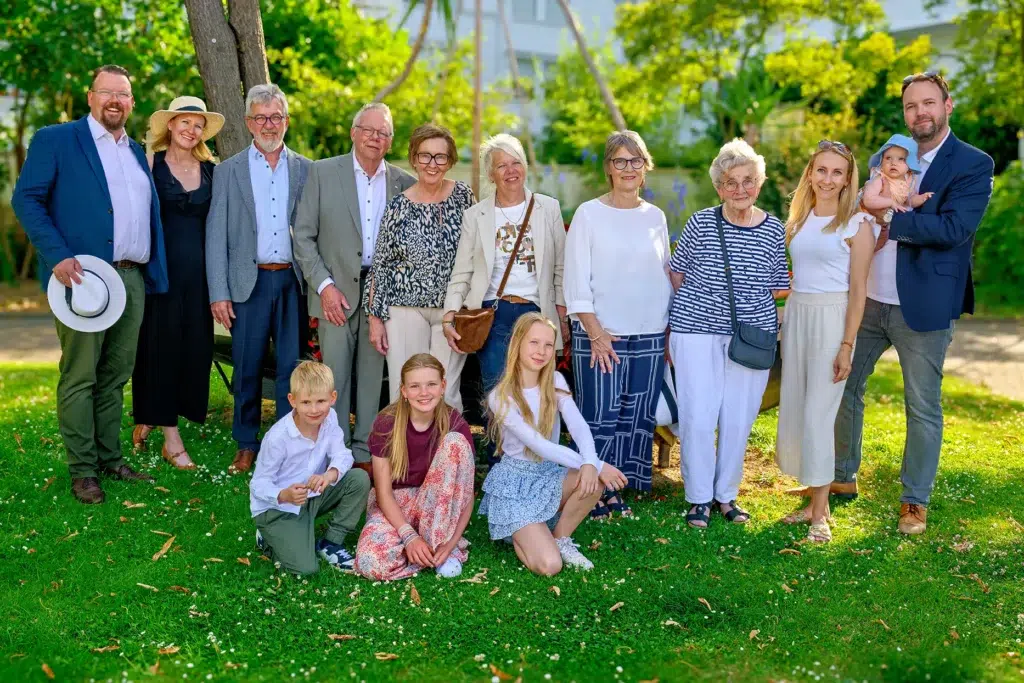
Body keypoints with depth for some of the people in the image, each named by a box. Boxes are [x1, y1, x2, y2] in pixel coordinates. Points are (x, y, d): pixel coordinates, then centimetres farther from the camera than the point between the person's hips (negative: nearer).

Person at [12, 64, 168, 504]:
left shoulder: (136, 151, 20)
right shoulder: (56, 140, 1)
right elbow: (25, 199, -5)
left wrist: (154, 271, 10)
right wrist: (57, 256, -16)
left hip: (133, 278, 6)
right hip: (82, 275, -6)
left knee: (115, 376, 11)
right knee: (79, 377, -1)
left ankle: (110, 459, 20)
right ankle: (82, 470, 6)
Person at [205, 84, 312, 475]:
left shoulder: (305, 170, 9)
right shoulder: (228, 171, 6)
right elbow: (216, 236, 3)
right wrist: (218, 293, -5)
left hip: (293, 280, 1)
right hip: (249, 282, -1)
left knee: (293, 366, 2)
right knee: (247, 367, 5)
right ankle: (246, 445, 18)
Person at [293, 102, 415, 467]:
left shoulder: (404, 183, 7)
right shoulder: (322, 172, 2)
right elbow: (304, 235, 0)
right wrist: (324, 285, -9)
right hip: (336, 289, -2)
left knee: (373, 374, 7)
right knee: (335, 374, -1)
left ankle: (365, 451, 17)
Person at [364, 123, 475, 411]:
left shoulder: (463, 196, 2)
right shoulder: (398, 206, 0)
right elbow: (380, 266, 4)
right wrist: (375, 318, 1)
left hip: (453, 311, 0)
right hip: (406, 309, 0)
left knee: (446, 393, 1)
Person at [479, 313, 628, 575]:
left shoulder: (555, 382, -1)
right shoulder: (501, 397, -16)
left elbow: (579, 426, -17)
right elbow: (539, 445, -24)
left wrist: (590, 463, -39)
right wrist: (590, 464, -30)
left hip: (550, 474, 5)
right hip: (517, 483, -5)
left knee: (596, 477, -27)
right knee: (549, 565, -23)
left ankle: (561, 538, -2)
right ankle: (519, 535, 11)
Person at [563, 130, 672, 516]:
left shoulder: (655, 216, 10)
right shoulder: (589, 214, -2)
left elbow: (665, 276, 15)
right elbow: (576, 281, -5)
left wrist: (670, 332, 9)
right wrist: (596, 333, -12)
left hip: (650, 336, 4)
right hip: (599, 335, -4)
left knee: (638, 417, 6)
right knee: (600, 417, -5)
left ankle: (618, 488, 17)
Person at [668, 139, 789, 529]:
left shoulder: (773, 230, 2)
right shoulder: (701, 224, -3)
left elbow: (777, 287, 10)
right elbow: (676, 273, 7)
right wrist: (700, 300, 6)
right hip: (698, 329, -2)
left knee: (739, 419, 6)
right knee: (698, 416, -2)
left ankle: (726, 495, 24)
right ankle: (699, 498, 14)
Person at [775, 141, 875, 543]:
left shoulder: (856, 223, -5)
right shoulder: (799, 218, 11)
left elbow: (857, 290, -8)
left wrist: (847, 345, -12)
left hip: (831, 318, -6)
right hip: (795, 315, 6)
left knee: (818, 414, -6)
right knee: (794, 411, 7)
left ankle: (820, 514, 5)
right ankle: (816, 501, 20)